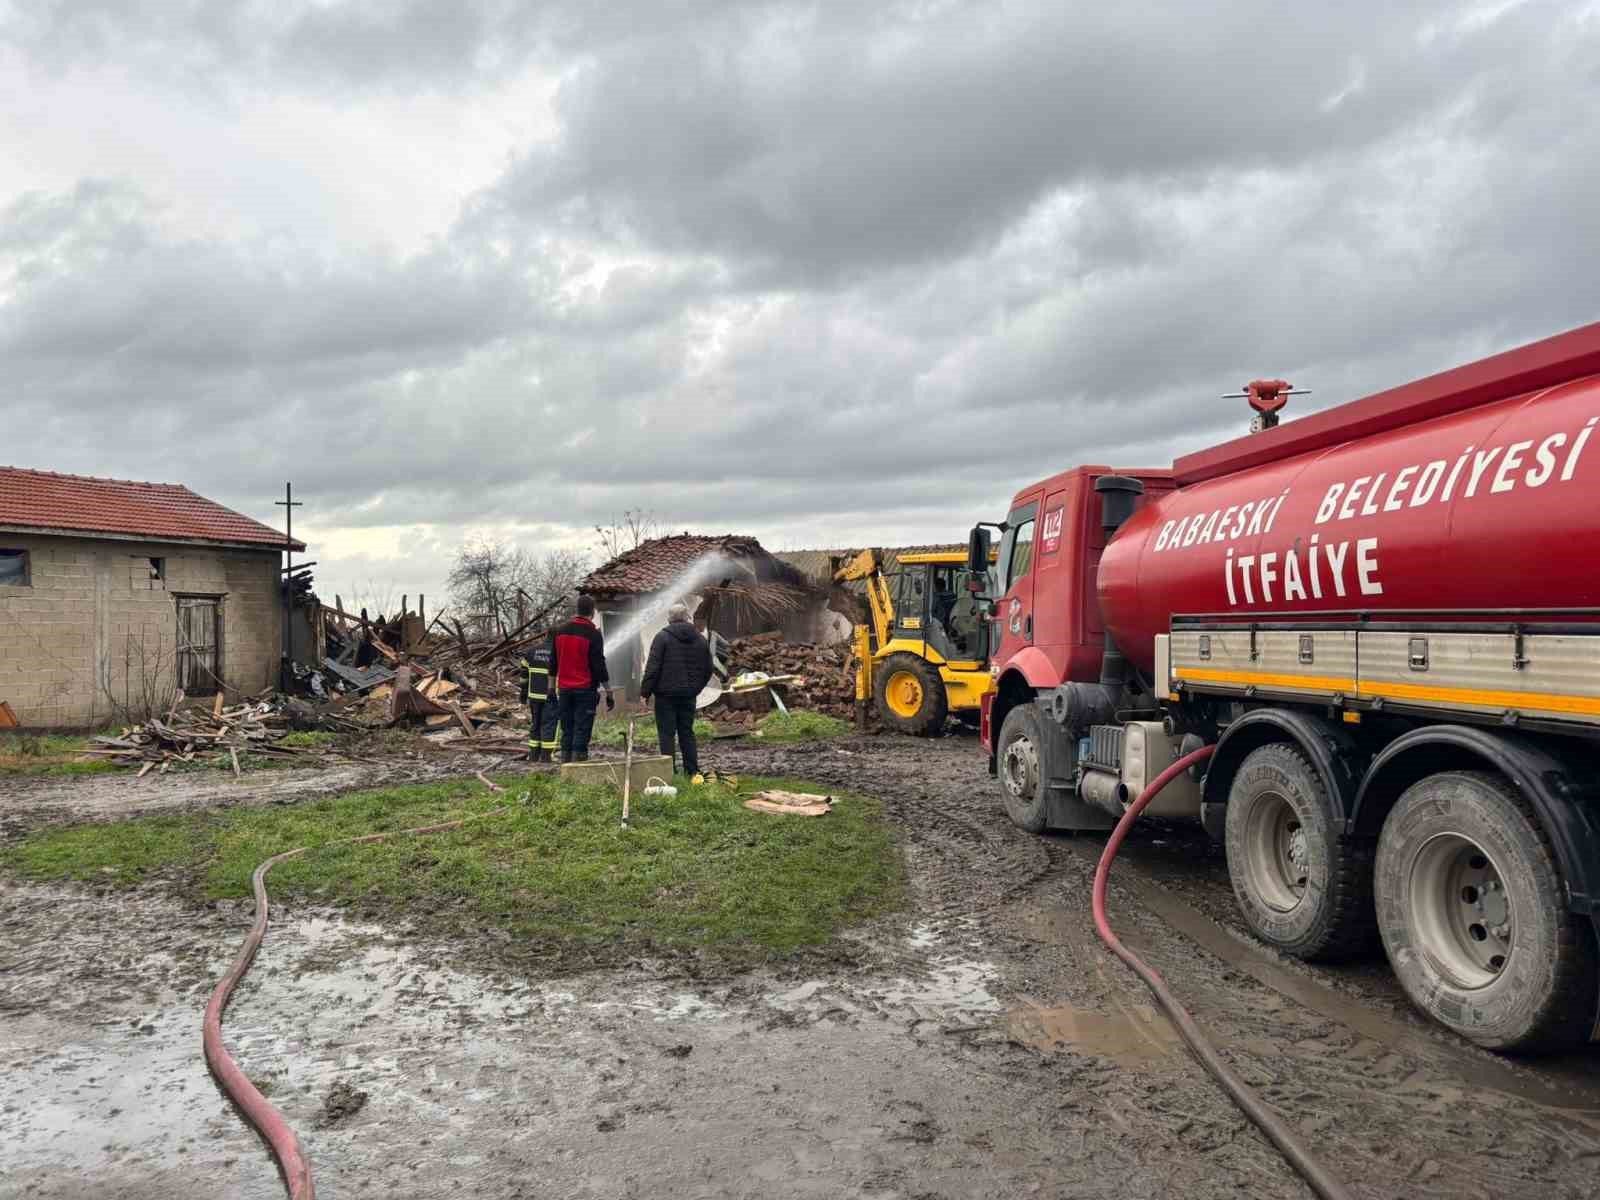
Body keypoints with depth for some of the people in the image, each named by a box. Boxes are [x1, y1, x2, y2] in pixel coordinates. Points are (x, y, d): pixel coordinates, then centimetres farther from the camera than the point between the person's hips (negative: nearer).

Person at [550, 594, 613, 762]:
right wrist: (609, 693, -7)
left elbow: (552, 664, 13)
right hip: (585, 690, -5)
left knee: (567, 731, 11)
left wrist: (552, 688, 19)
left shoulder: (560, 631, 9)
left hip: (564, 689, 5)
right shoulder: (593, 634, -9)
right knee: (582, 731, -4)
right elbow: (599, 666, -11)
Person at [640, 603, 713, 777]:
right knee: (687, 733, 12)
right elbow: (707, 670, 13)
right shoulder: (701, 640, 9)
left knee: (666, 733, -1)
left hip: (666, 694, -5)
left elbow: (652, 667, -12)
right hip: (688, 696, 5)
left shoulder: (663, 637, -8)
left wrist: (645, 691, -5)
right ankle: (692, 771, 12)